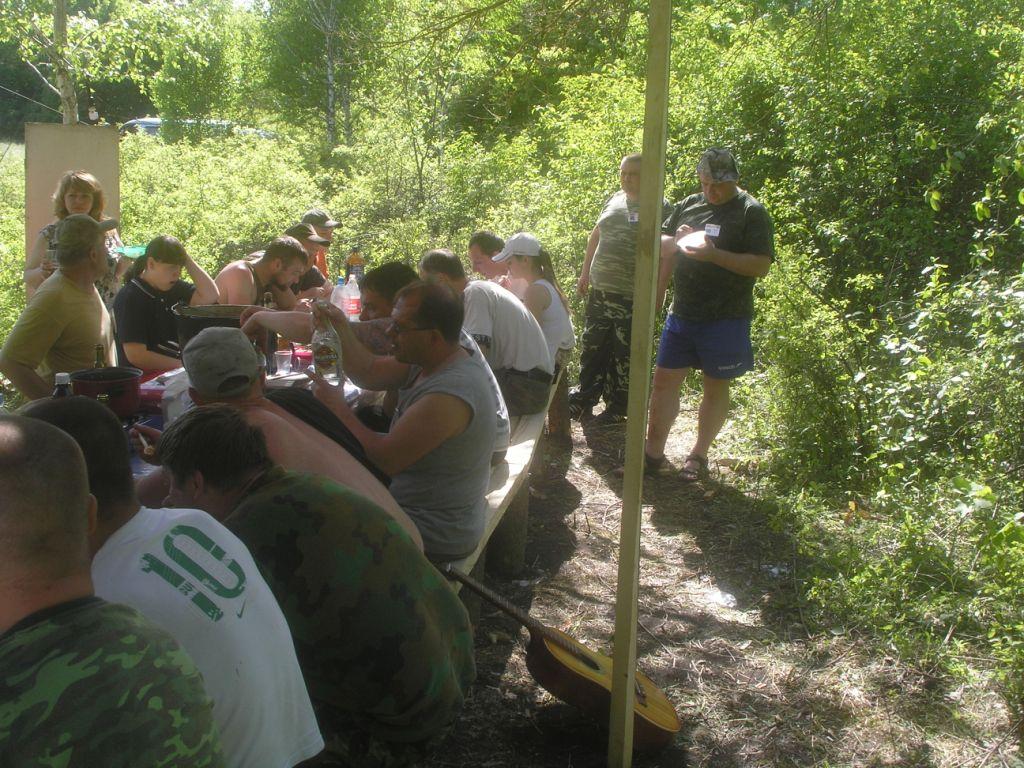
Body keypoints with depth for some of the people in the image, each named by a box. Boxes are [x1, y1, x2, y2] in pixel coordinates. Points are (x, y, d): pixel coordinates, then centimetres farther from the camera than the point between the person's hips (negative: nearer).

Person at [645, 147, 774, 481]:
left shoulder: (751, 212, -7)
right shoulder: (688, 206, 9)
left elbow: (761, 266, -15)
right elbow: (659, 244, 17)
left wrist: (714, 254, -25)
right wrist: (674, 241, -5)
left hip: (725, 318, -5)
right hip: (682, 314, 5)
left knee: (716, 387, 8)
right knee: (664, 380, 5)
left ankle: (699, 455, 22)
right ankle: (654, 451, 16)